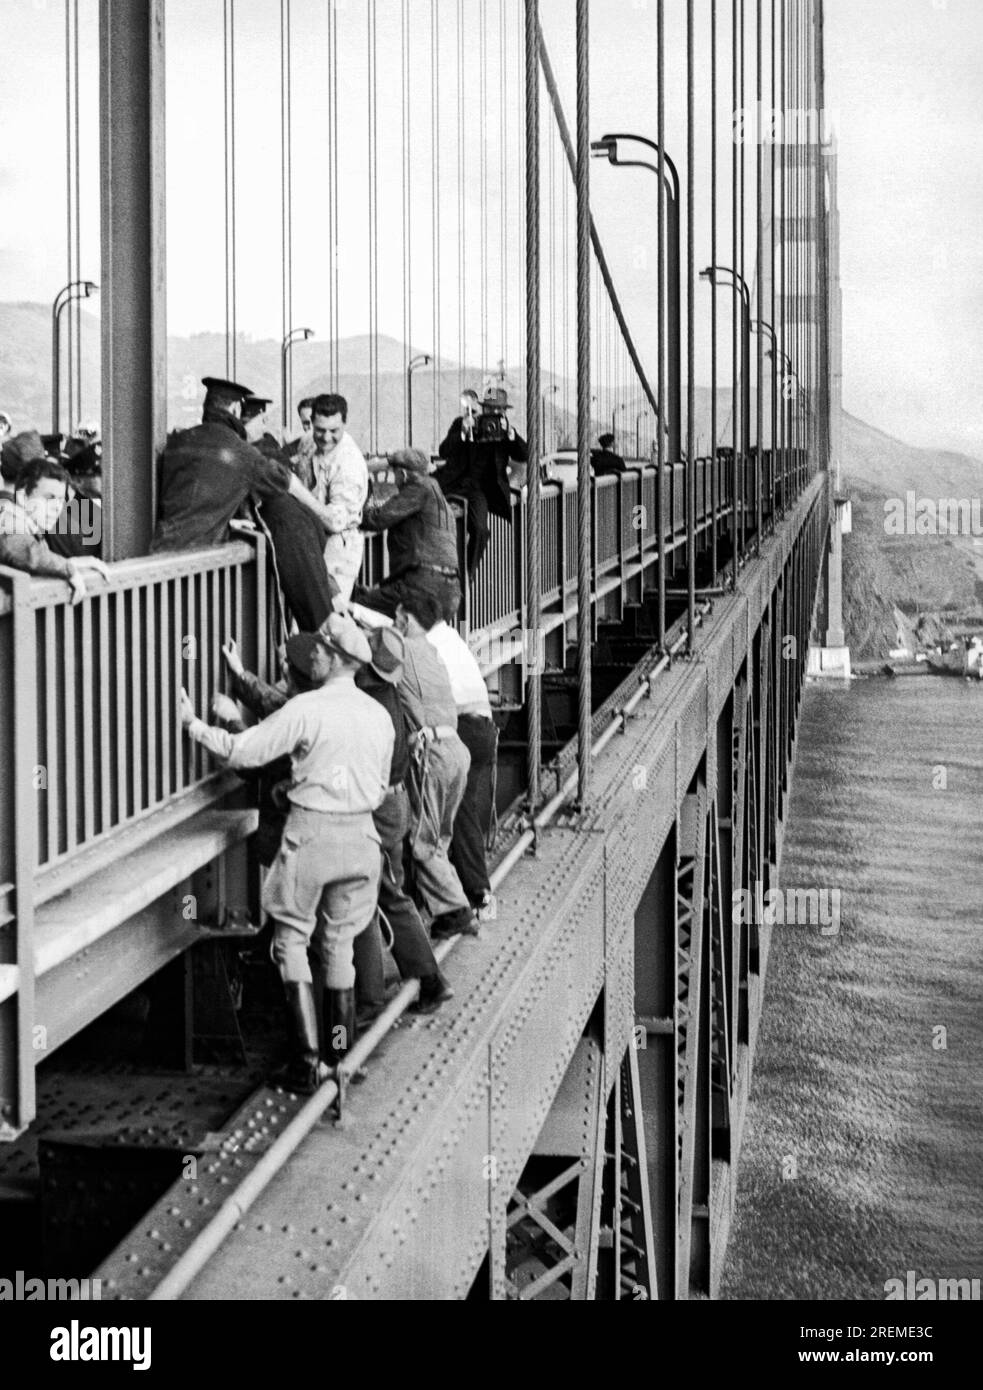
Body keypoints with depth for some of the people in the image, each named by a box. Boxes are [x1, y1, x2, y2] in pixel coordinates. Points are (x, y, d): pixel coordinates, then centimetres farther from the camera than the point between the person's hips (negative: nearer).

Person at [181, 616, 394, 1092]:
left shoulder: (307, 710, -13)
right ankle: (341, 1054, 18)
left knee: (292, 941, 5)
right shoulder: (379, 716, 6)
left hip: (311, 833, -5)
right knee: (338, 945, 16)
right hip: (360, 834, 5)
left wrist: (195, 725, 2)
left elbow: (241, 751, -12)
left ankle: (308, 1059, -2)